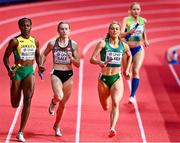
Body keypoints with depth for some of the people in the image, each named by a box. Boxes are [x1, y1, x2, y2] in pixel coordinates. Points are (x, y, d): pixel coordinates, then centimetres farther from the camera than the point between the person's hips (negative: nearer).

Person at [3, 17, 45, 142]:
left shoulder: (35, 41, 7)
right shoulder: (15, 41, -6)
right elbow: (6, 56, -2)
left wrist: (39, 66, 5)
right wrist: (9, 69, -17)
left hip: (30, 71, 2)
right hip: (17, 71, -2)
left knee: (28, 101, -12)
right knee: (15, 104, 4)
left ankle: (21, 132, -9)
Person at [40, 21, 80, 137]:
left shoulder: (73, 44, -1)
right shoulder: (52, 43, -1)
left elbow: (78, 64, 2)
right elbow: (44, 54, 19)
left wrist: (71, 58, -17)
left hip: (68, 75, 2)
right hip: (56, 74, -2)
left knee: (63, 103, 10)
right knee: (59, 97, -28)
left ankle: (57, 125, 32)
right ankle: (53, 102, 11)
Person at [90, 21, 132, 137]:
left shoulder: (124, 46, 2)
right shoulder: (103, 43, -6)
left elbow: (129, 56, 26)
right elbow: (92, 59, -13)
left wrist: (127, 70, 19)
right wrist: (99, 62, -33)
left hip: (117, 78, 0)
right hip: (104, 78, 0)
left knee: (115, 103, -22)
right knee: (106, 107, 13)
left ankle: (112, 128, -32)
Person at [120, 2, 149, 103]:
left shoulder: (143, 20, 1)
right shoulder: (126, 20, -10)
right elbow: (121, 34, -22)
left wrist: (145, 40, 12)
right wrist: (128, 32, -40)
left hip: (139, 49, 1)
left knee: (136, 71, -14)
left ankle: (133, 96, -18)